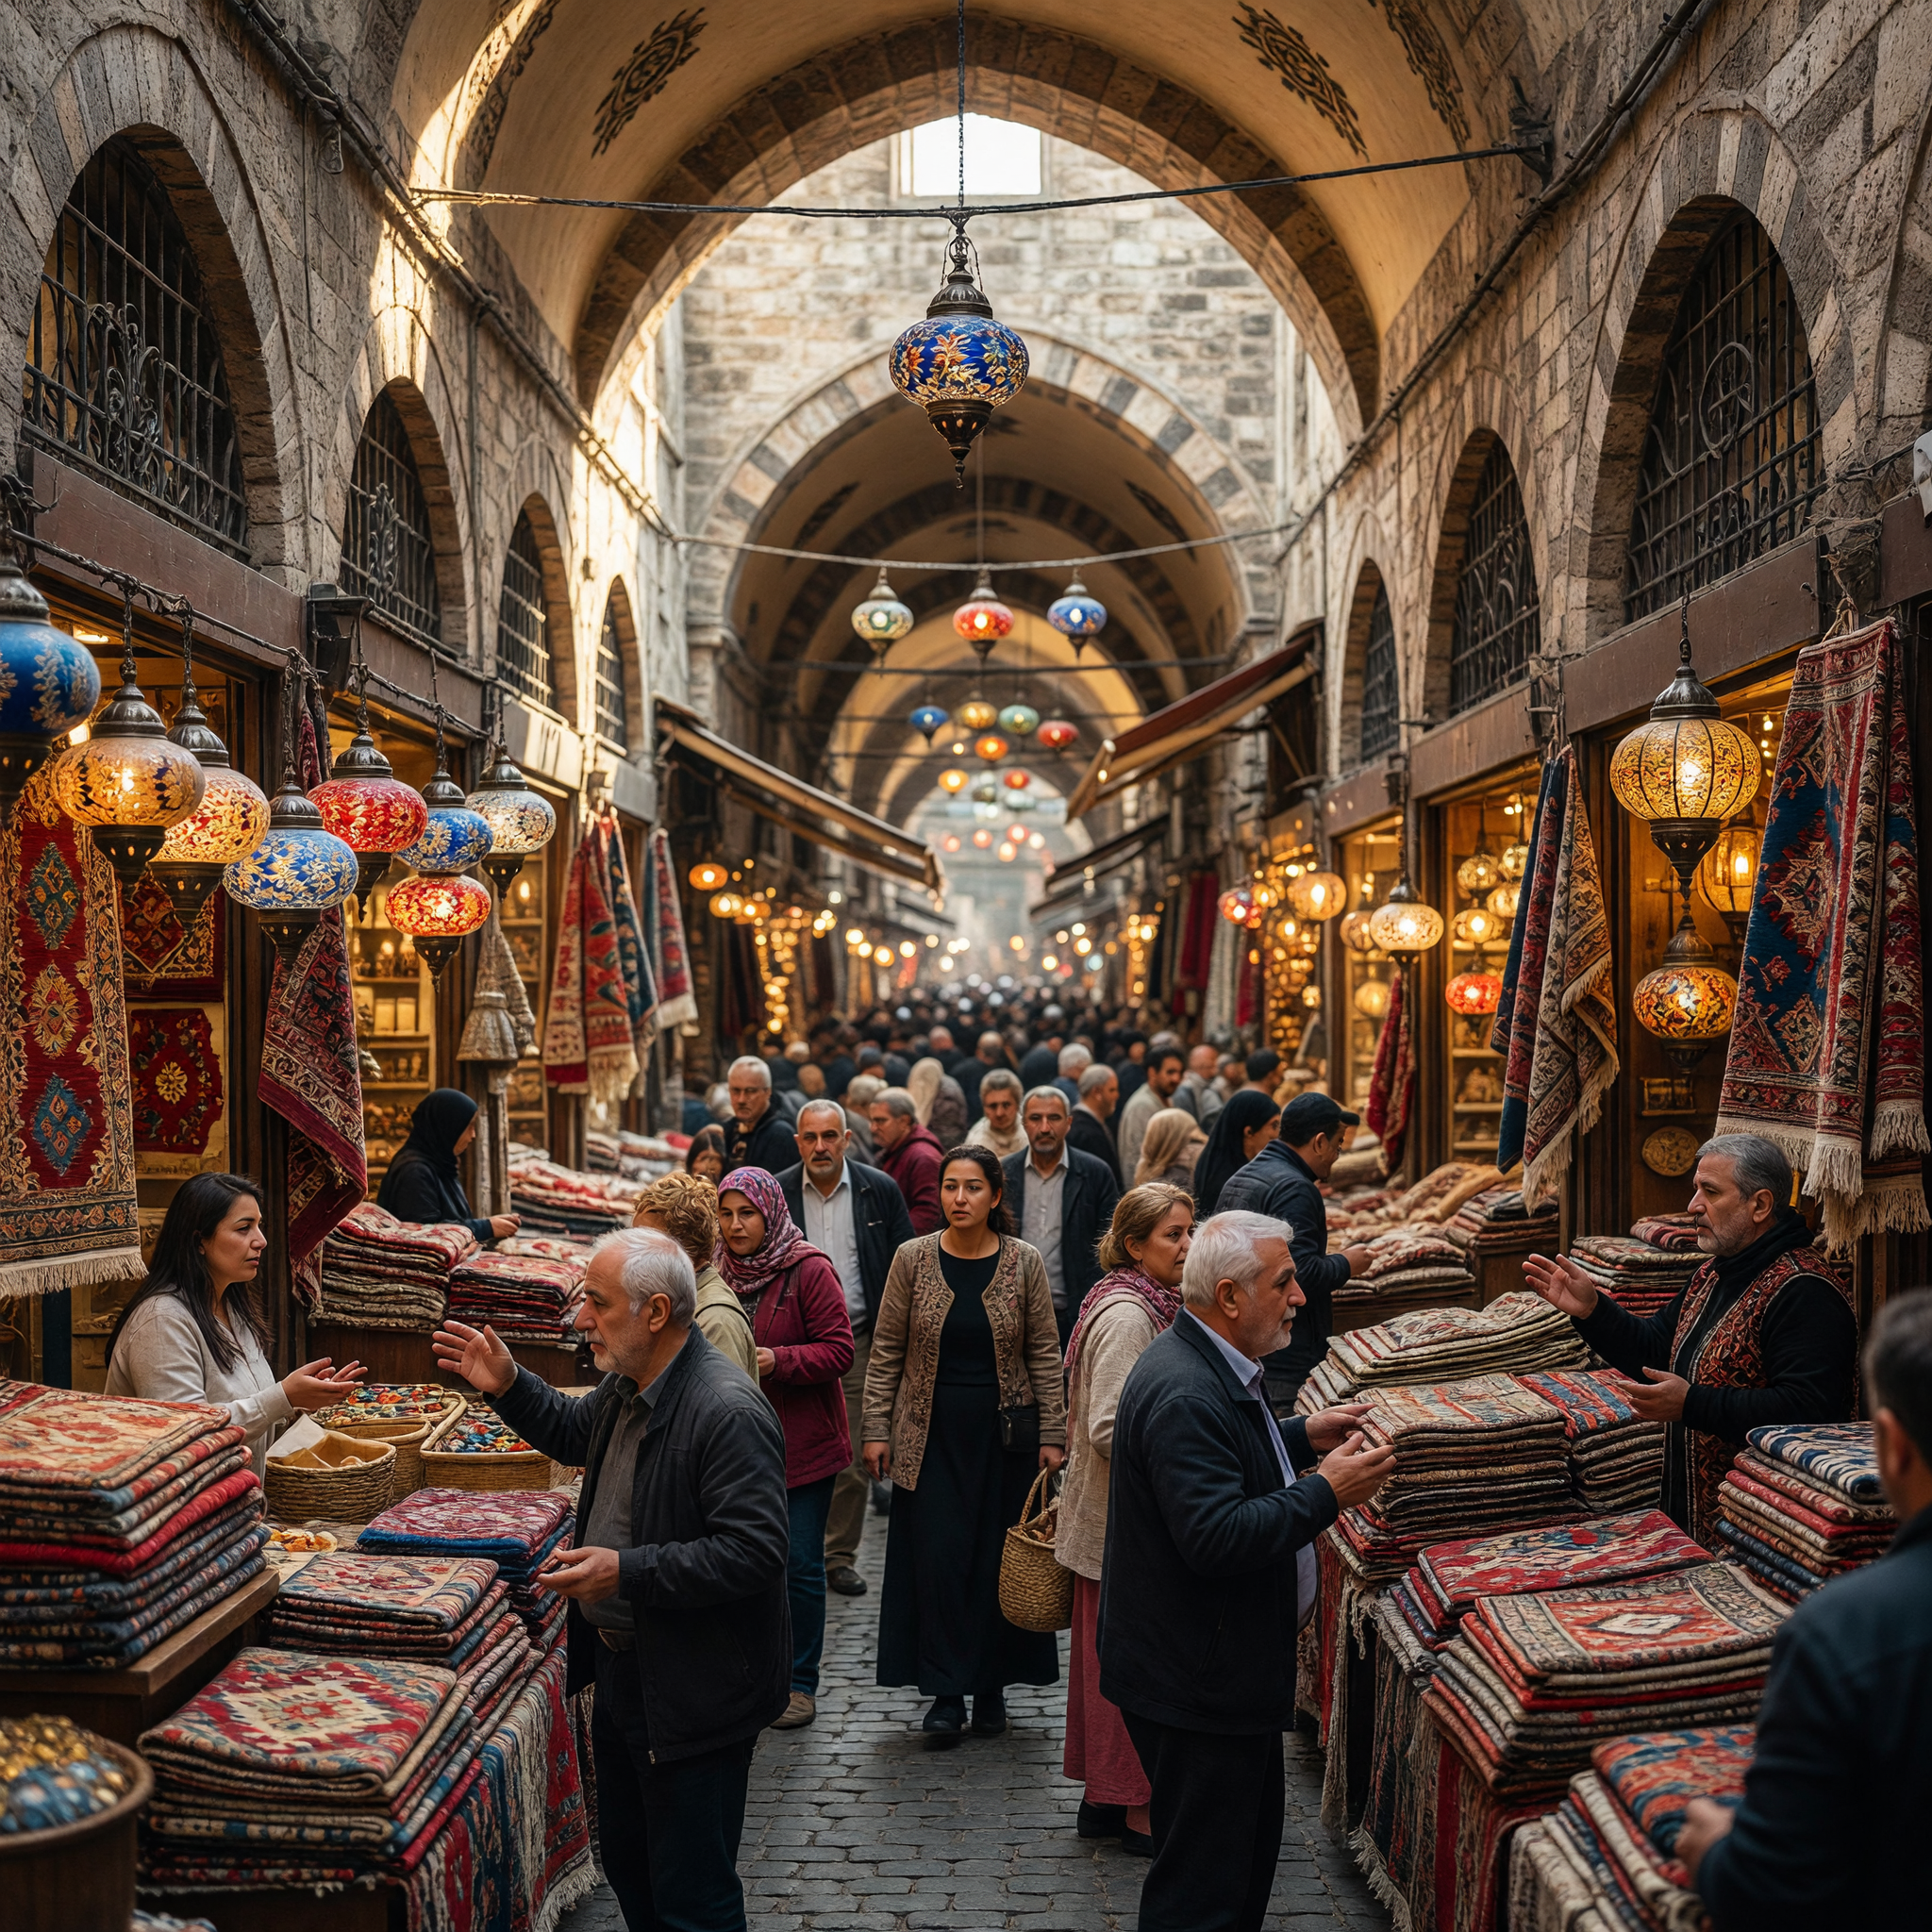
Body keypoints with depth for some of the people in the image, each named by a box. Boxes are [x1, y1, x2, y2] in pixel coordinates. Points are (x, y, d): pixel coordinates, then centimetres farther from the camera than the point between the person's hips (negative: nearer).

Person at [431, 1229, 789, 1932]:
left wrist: (627, 1571, -31)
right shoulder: (627, 1385, 4)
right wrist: (508, 1386, 10)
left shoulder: (728, 1412, -26)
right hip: (623, 1674, 10)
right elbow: (574, 1432, 27)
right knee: (626, 1859, 24)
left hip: (694, 1694, -10)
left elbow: (753, 1552, -29)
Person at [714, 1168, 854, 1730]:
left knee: (801, 1565, 1)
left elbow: (838, 1351, -13)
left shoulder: (809, 1270, -11)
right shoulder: (722, 1272, 6)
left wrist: (776, 1361, -25)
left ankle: (801, 1684, 12)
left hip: (804, 1441, -5)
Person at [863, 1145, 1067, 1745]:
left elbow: (1045, 1355, 2)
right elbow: (886, 1351, 3)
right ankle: (945, 1694, 6)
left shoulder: (1024, 1262, -2)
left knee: (998, 1560, 5)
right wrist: (876, 1428, -2)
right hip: (932, 1432, 0)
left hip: (1005, 1432, 0)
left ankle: (991, 1685, 18)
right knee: (938, 1558, -3)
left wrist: (1052, 1435, -1)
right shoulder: (913, 1259, -2)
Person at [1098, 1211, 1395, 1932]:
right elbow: (1217, 1536, -33)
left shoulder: (1207, 1365, 7)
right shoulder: (1184, 1395, -27)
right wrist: (1326, 1493, -24)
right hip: (1196, 1678, -11)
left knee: (1251, 1846, 23)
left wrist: (1302, 1437, 10)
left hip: (1226, 1665, 11)